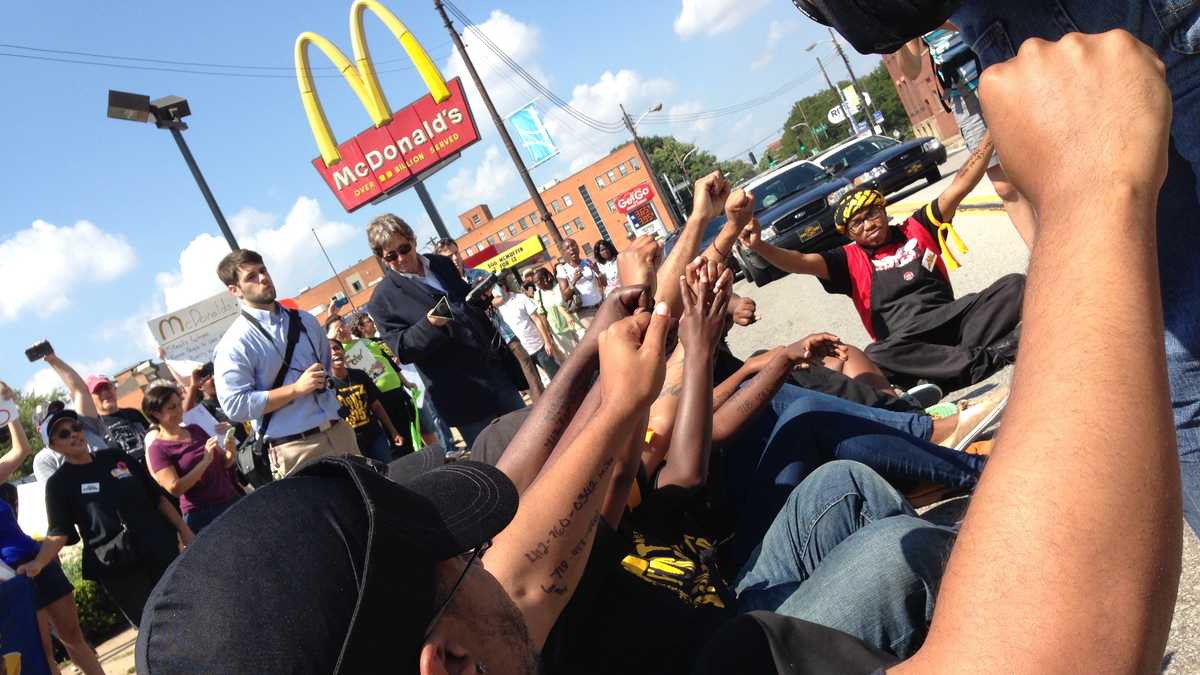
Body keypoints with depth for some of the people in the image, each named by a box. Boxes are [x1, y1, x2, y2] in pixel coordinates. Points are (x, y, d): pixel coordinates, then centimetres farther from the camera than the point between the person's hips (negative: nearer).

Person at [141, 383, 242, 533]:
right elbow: (175, 488, -17)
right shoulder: (157, 449, -6)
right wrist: (205, 461, -20)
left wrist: (230, 441, -6)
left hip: (233, 501, 5)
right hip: (202, 516, -5)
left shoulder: (195, 430, 9)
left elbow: (226, 463, 14)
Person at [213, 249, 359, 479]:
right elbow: (235, 406, -15)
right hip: (295, 450, -6)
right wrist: (296, 389, -17)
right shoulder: (234, 344, -8)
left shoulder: (304, 321, 12)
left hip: (338, 432, 6)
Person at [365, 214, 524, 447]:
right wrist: (428, 325, -27)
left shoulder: (442, 264, 10)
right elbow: (402, 350, -12)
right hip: (463, 393, -5)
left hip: (496, 371, 5)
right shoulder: (383, 298, -7)